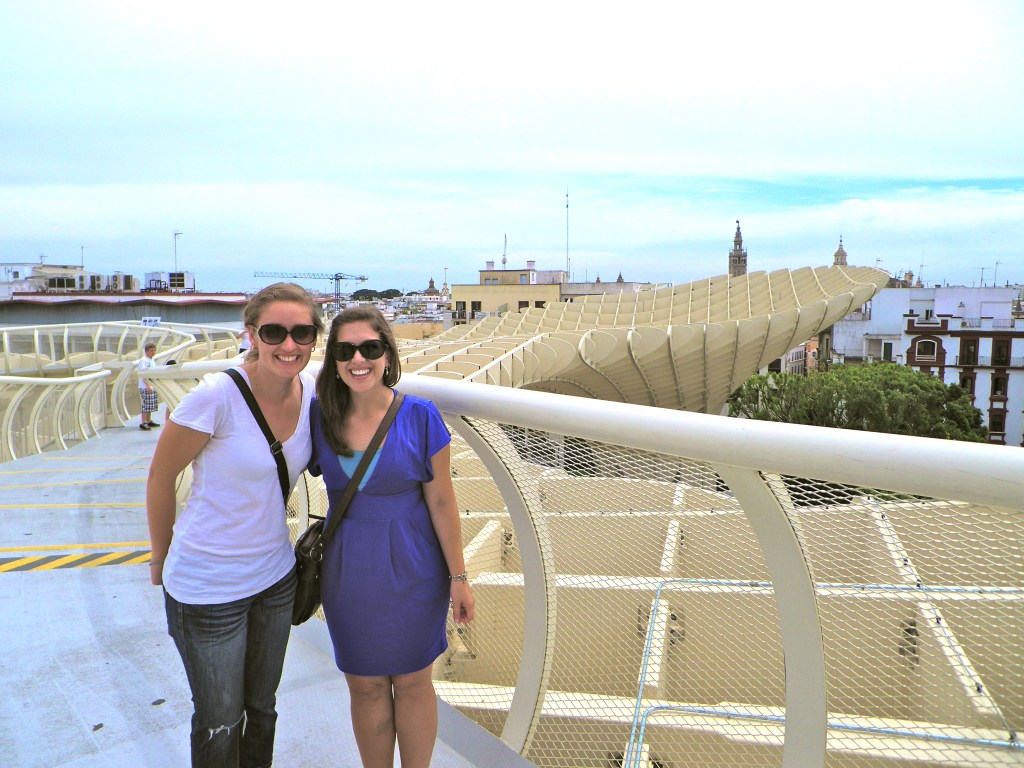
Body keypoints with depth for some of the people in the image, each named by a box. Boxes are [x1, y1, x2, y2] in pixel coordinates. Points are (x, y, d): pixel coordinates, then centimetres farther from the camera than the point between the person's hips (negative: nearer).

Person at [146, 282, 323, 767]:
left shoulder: (312, 391, -8)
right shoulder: (216, 396, -25)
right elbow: (160, 478, -12)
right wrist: (161, 560, 2)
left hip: (276, 576, 5)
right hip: (208, 587, -5)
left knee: (261, 707, 24)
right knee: (220, 721, 14)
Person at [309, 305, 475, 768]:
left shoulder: (419, 416, -14)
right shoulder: (319, 416, -7)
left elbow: (441, 501, -9)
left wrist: (458, 577, -6)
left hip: (411, 570, -2)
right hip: (347, 572, 2)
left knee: (411, 683, 16)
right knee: (366, 687, 17)